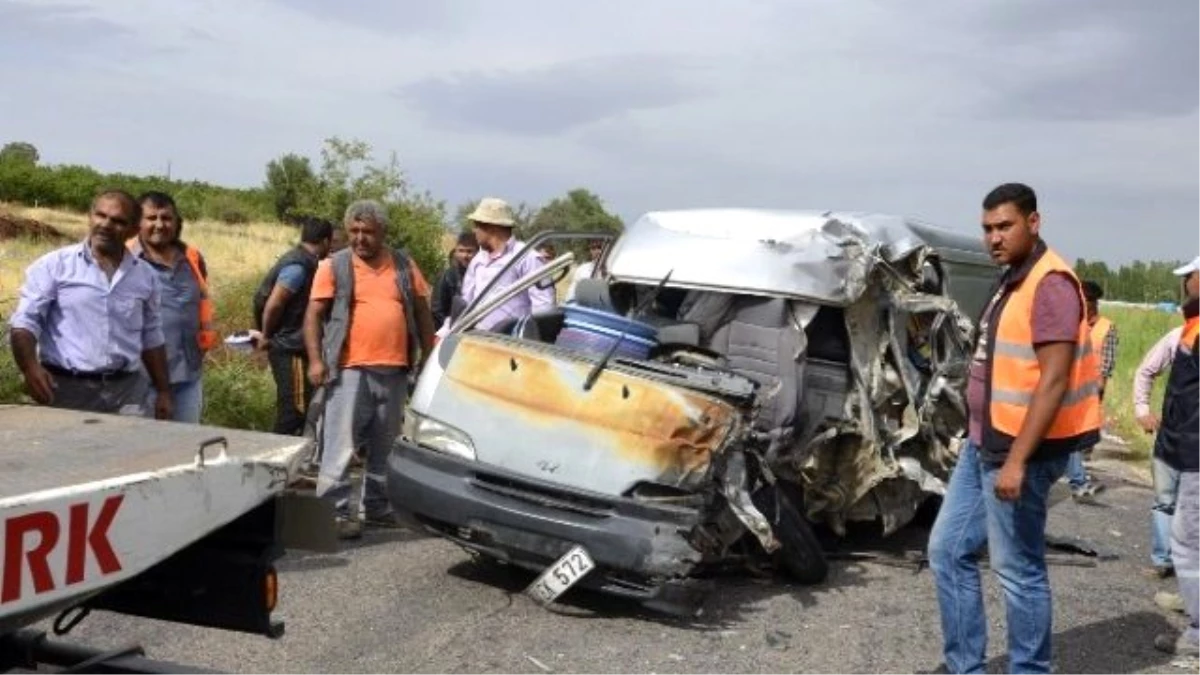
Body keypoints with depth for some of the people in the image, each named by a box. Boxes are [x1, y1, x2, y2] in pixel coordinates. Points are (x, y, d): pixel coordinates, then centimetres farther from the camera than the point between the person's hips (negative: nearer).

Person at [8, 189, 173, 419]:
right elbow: (24, 321, -5)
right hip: (67, 389, -3)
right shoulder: (54, 265, 0)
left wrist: (163, 392, 16)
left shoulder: (145, 275, 11)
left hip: (127, 391, 3)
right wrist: (30, 367, -22)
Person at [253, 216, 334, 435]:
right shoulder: (299, 266, -18)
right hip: (291, 349, -10)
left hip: (293, 347, 10)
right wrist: (266, 336, -10)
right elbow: (273, 304, -23)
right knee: (294, 409, -5)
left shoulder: (301, 261, 12)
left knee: (299, 408, 16)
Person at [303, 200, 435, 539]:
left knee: (385, 446, 13)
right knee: (341, 444, -6)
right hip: (349, 370, -4)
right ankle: (334, 511, -1)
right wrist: (315, 360, -13)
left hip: (394, 370, 4)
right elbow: (313, 315, -2)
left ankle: (375, 505, 25)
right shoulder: (334, 266, 1)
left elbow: (422, 312, 15)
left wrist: (428, 356, 9)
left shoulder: (404, 265, 10)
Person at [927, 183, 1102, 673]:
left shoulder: (1050, 284, -17)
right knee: (948, 551, 13)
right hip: (983, 445, 10)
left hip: (1019, 451, -10)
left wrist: (1017, 460, -25)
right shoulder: (1012, 280, 14)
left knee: (1018, 569, 0)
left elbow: (1054, 381, -23)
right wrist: (984, 444, 20)